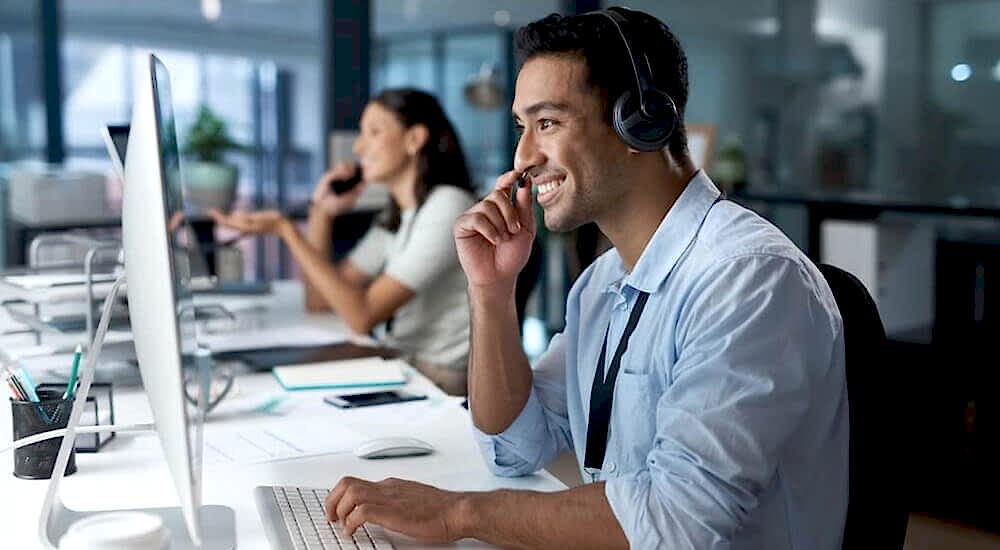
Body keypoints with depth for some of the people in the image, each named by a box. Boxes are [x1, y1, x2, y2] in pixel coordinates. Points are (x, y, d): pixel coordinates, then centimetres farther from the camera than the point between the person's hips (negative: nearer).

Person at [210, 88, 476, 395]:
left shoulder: (447, 207, -15)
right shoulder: (398, 217, 14)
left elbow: (362, 317, -21)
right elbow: (319, 301, 11)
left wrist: (285, 229, -20)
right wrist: (321, 212, 4)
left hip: (439, 382, -8)